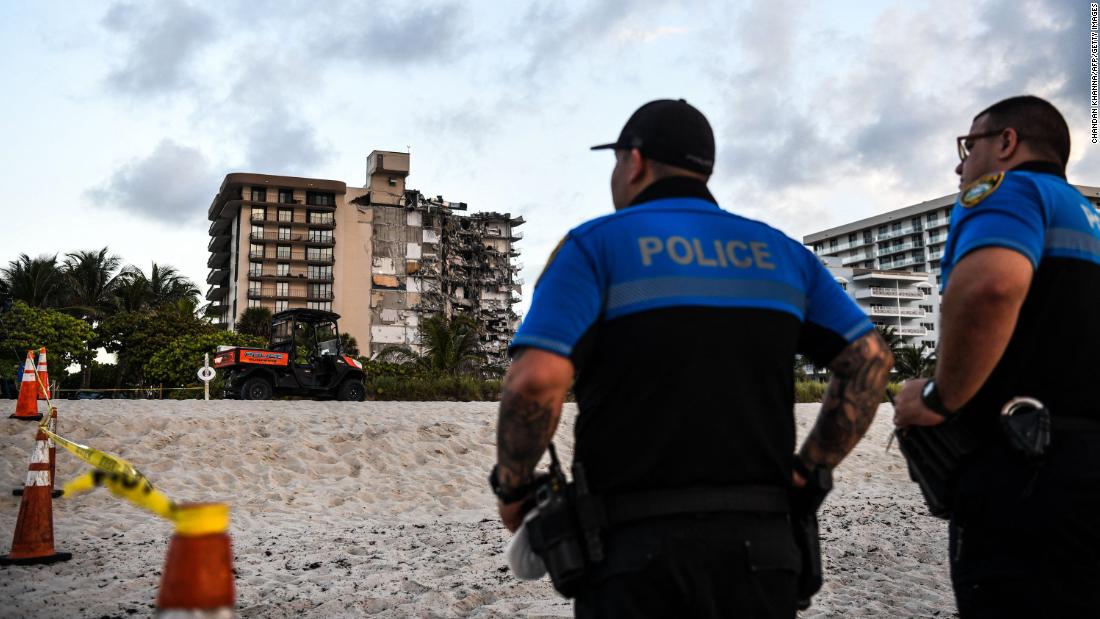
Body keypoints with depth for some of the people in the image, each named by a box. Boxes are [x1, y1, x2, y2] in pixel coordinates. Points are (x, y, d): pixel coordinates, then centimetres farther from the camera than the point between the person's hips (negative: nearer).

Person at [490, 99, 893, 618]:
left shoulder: (596, 245, -3)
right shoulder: (778, 252, 10)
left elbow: (536, 380, -17)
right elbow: (870, 359, 7)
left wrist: (512, 486, -2)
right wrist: (809, 471, 13)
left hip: (638, 545, -3)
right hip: (760, 542, 4)